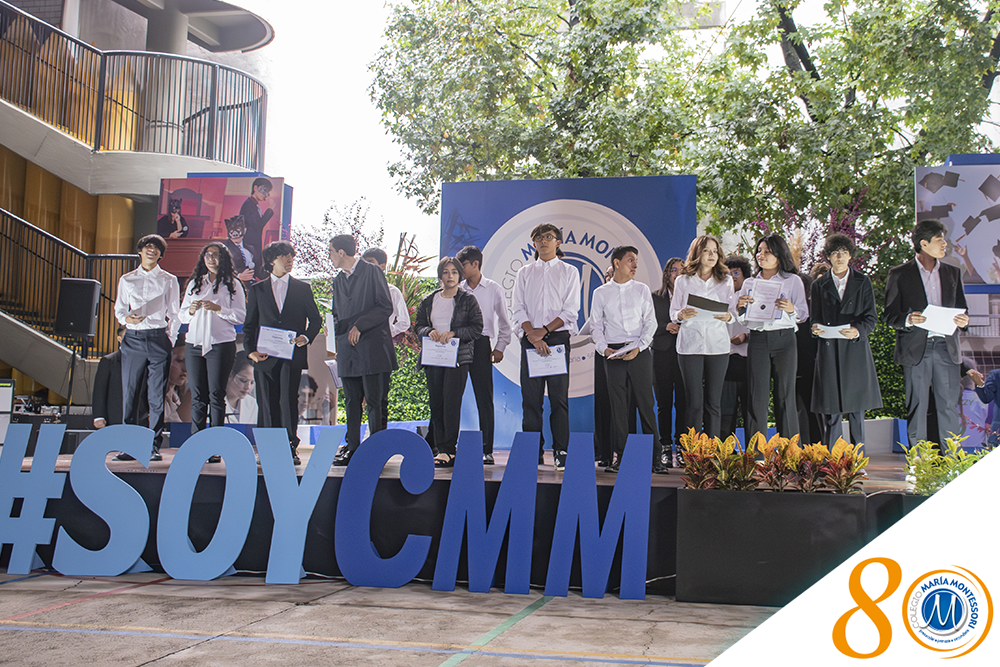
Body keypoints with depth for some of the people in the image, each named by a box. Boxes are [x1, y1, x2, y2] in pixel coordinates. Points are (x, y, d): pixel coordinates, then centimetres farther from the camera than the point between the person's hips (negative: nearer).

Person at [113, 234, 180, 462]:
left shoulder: (168, 280, 10)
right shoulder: (127, 280, 14)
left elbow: (175, 315, 10)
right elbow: (119, 308, 16)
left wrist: (170, 338, 1)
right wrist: (126, 318, -7)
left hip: (158, 338, -2)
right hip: (133, 339, 2)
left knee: (157, 396, -3)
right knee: (129, 393, -1)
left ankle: (154, 446, 3)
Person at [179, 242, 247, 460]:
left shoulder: (232, 284, 5)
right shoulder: (195, 283, 17)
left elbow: (240, 316, -2)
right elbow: (182, 315, 17)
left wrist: (219, 309, -15)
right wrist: (191, 310, -4)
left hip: (221, 345, -4)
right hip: (195, 344, 4)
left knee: (216, 395, -3)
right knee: (197, 396, 3)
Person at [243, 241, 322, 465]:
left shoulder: (303, 289, 13)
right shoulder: (257, 289, 14)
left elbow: (316, 319, 13)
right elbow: (249, 324, 12)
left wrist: (306, 337, -6)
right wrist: (250, 350, -2)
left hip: (292, 354, -1)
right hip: (265, 355, 1)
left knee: (288, 400, -9)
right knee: (267, 402, 0)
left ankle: (291, 448, -3)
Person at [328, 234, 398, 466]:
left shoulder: (372, 272, -2)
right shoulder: (338, 281, 18)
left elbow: (385, 307, -8)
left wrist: (359, 326, -12)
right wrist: (339, 327, 7)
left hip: (372, 348, -6)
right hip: (348, 350, 6)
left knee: (375, 401, -5)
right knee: (352, 401, 7)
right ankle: (352, 448, 11)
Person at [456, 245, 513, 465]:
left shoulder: (493, 289, 5)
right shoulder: (458, 290, 11)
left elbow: (504, 323, 10)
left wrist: (499, 347, 2)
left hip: (481, 345, -3)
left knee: (484, 398, -2)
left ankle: (486, 450, 3)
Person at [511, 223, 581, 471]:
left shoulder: (569, 272, 9)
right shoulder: (524, 273, 15)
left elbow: (570, 310, 0)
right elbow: (518, 308, 5)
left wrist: (545, 330, -11)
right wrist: (533, 335, -10)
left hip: (558, 337, -2)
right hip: (530, 339, 2)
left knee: (559, 396, -3)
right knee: (531, 397, 0)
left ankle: (561, 451, 1)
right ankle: (532, 451, 4)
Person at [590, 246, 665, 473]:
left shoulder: (642, 290, 10)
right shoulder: (601, 293, 10)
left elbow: (650, 322, 5)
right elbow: (596, 326, 8)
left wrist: (638, 347, -9)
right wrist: (604, 349, -8)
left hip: (639, 352, 0)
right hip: (613, 354, 0)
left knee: (645, 402, -4)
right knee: (617, 405, 0)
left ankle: (655, 456, 1)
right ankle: (619, 456, 6)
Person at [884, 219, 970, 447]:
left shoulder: (953, 273, 15)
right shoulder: (899, 274, 3)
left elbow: (961, 309, 19)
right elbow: (890, 315, 1)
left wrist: (963, 320, -5)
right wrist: (908, 320, -20)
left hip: (947, 347, 3)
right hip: (915, 349, -3)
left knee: (949, 407, 2)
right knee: (917, 409, 0)